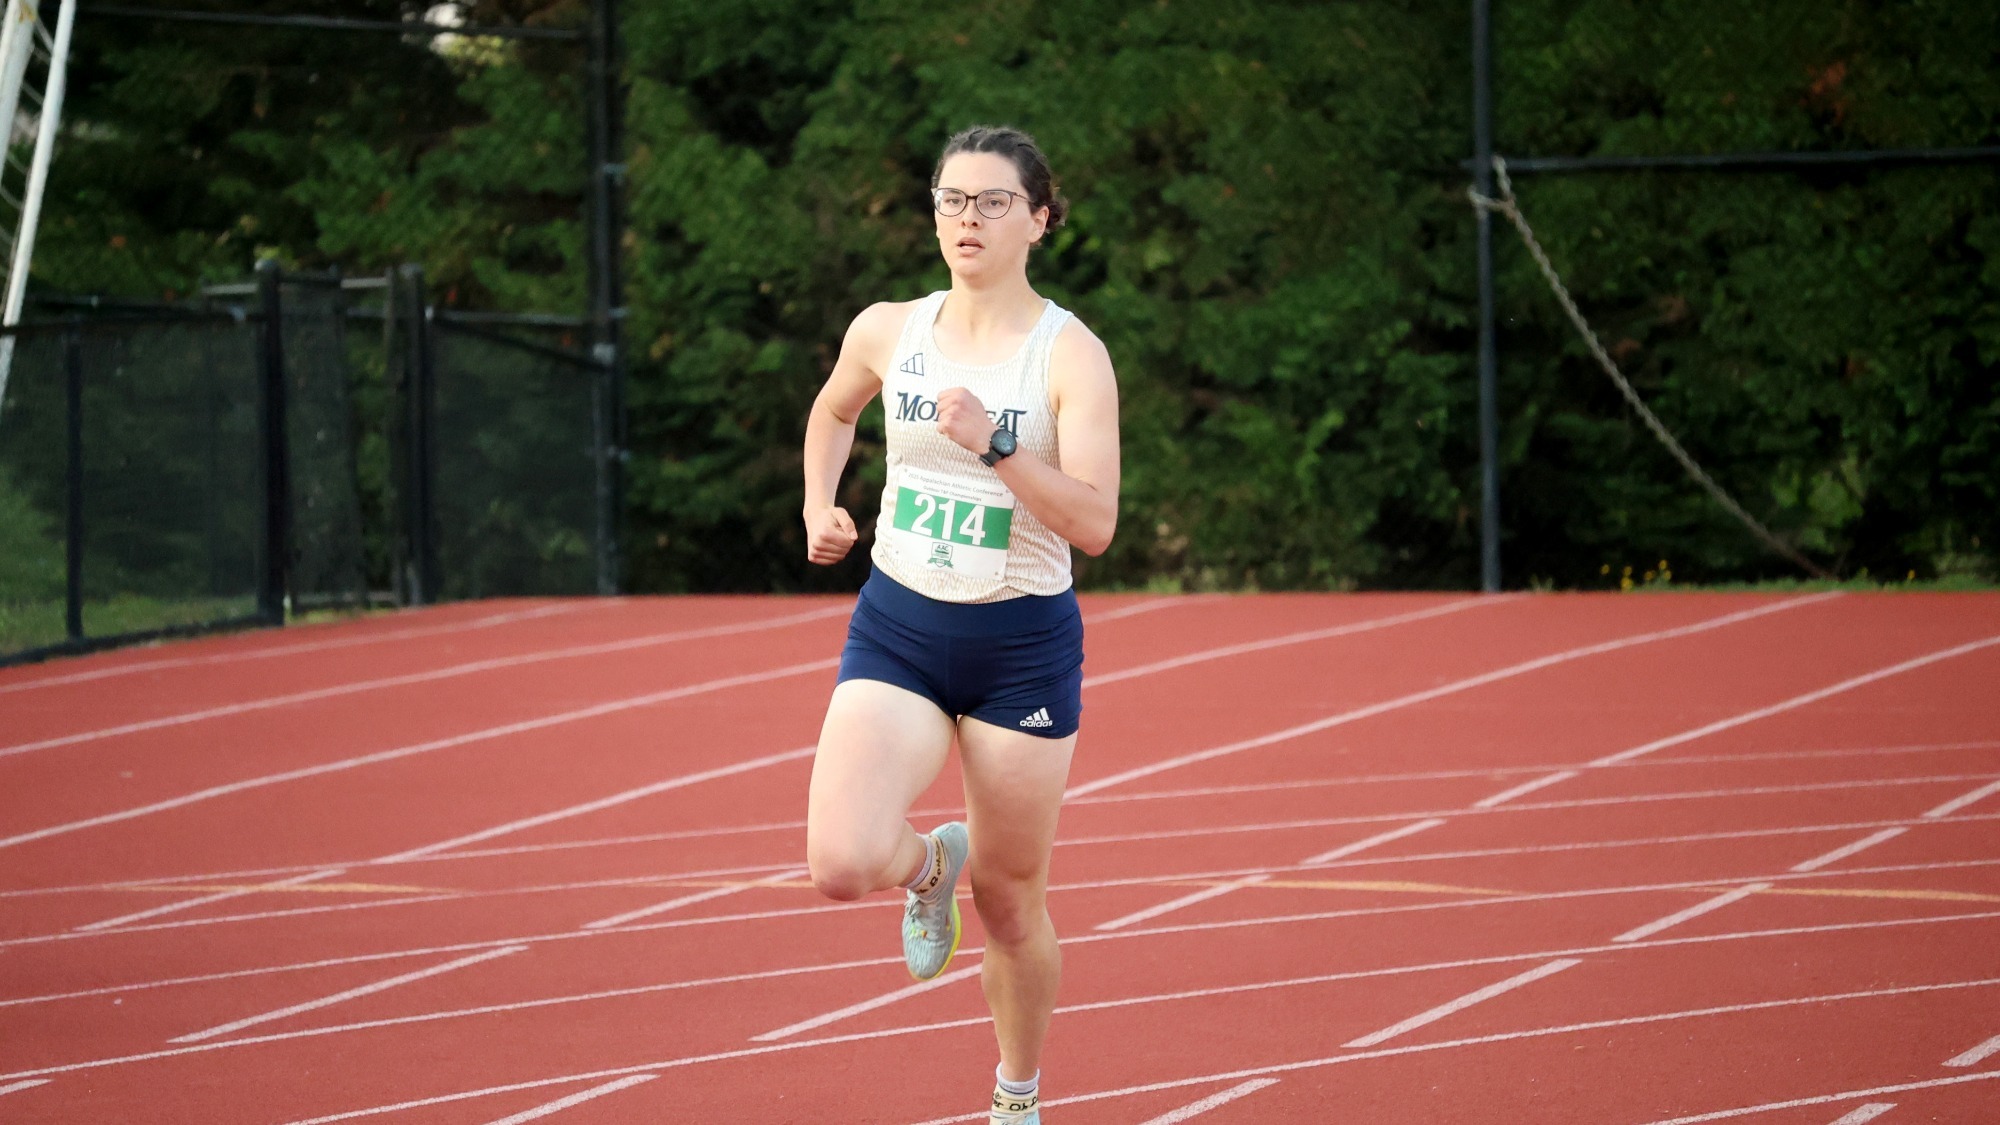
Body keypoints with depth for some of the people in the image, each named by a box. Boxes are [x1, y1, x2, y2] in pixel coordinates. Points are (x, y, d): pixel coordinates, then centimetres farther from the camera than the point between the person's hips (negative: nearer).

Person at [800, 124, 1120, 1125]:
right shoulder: (888, 331, 1)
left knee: (1009, 905, 9)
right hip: (897, 630, 2)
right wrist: (819, 508, 9)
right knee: (842, 865, -20)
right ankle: (931, 864, 17)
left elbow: (1094, 524, -20)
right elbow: (832, 412, 25)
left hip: (1022, 644, -2)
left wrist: (994, 444, -31)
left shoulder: (1070, 355, -11)